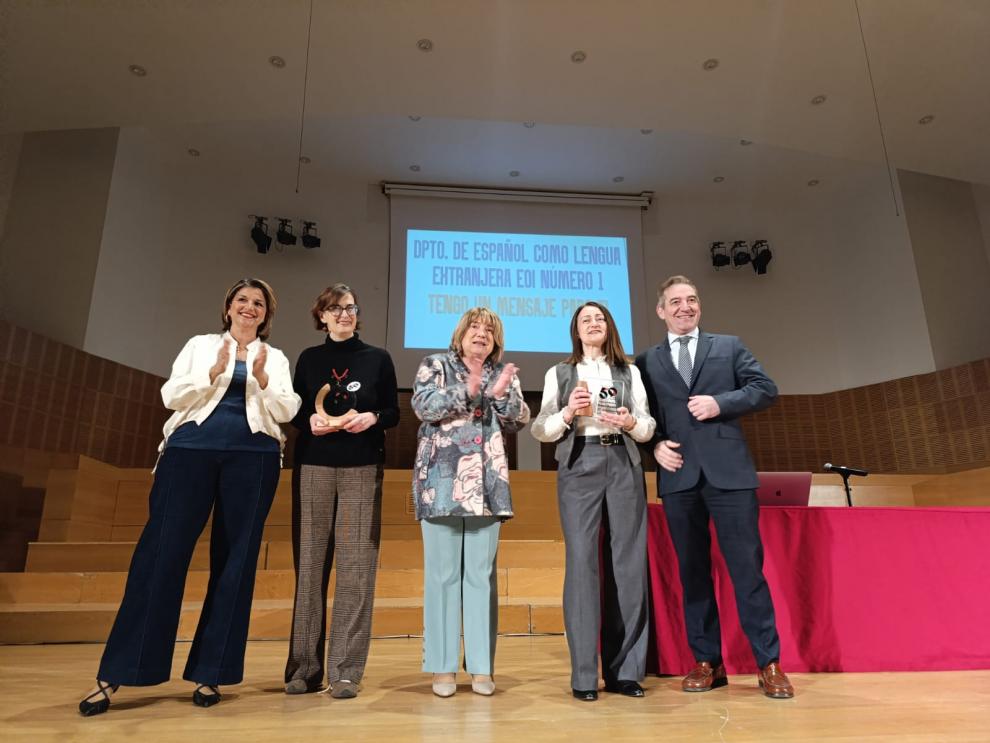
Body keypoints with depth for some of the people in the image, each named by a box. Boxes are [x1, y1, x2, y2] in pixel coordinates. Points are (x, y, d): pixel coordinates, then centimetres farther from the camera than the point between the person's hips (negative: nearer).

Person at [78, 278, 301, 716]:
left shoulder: (275, 358, 15)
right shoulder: (200, 345, 15)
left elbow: (286, 411, 3)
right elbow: (171, 396, 4)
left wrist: (262, 377, -13)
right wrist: (214, 371, -10)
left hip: (253, 458, 1)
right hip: (192, 451, 0)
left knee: (234, 561, 1)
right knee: (162, 552, -4)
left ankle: (209, 673, 11)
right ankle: (113, 676, 5)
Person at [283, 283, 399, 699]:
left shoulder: (378, 359, 8)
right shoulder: (308, 359, 13)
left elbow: (394, 413, 7)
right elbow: (294, 412, 13)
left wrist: (372, 418, -13)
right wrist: (309, 420, -9)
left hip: (362, 469, -1)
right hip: (313, 467, 2)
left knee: (355, 567, -4)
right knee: (310, 564, 2)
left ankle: (345, 670, 4)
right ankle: (304, 667, 12)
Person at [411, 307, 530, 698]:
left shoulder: (505, 373, 16)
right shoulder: (435, 365, 8)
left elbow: (520, 420, 6)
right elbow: (422, 405, -8)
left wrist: (501, 394, -11)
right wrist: (466, 391, -18)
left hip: (487, 484, 3)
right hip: (441, 481, -2)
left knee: (482, 574, 4)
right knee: (442, 573, 1)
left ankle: (481, 666, 12)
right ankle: (442, 666, 10)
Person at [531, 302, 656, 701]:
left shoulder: (630, 372, 16)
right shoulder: (559, 373, 11)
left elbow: (649, 428, 10)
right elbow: (539, 430, 5)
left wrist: (631, 422, -11)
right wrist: (568, 413, -12)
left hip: (624, 466, 2)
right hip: (578, 466, -2)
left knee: (629, 562, 0)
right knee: (581, 561, -7)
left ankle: (625, 671, 12)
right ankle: (584, 675, 2)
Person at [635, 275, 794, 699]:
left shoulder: (729, 347, 13)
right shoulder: (646, 362, 13)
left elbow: (766, 389, 5)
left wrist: (721, 403, -9)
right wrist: (655, 445, -7)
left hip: (729, 472, -1)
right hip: (678, 476, 1)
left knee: (747, 567, 0)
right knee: (692, 572, 8)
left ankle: (769, 664, 12)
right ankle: (707, 662, 18)